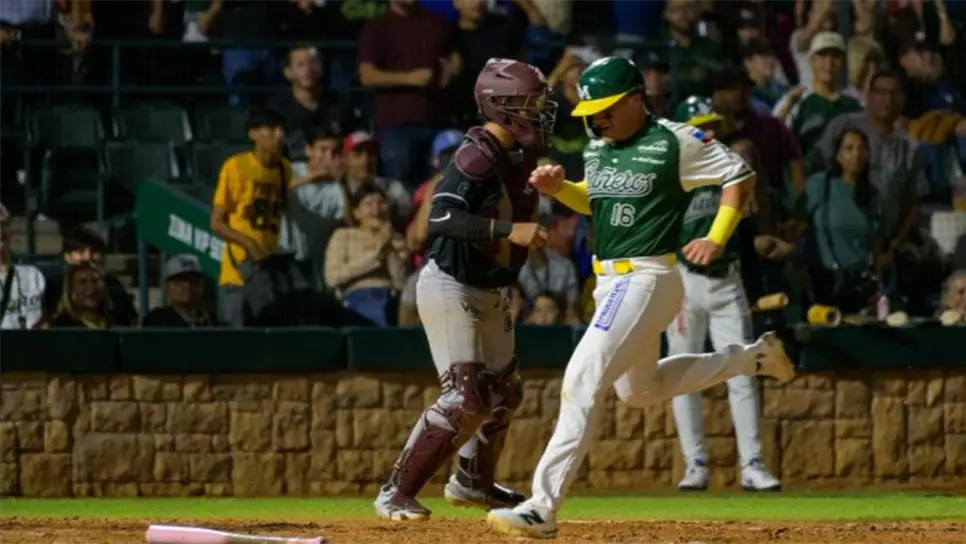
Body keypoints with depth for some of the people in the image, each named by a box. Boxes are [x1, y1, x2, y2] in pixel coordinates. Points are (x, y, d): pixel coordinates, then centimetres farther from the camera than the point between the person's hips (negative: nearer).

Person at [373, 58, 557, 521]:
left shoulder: (519, 155, 4)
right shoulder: (478, 157, -22)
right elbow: (441, 218, -32)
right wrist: (509, 231, -37)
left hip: (490, 292, 10)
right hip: (451, 288, -10)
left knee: (503, 392, 20)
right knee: (466, 398, -14)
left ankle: (473, 482, 39)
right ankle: (396, 494, -6)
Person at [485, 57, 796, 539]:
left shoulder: (676, 141, -12)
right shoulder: (597, 146, 10)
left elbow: (740, 176, -4)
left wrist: (717, 238, -12)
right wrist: (559, 188, 5)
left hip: (645, 279, -10)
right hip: (611, 282, 10)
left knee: (582, 384, -19)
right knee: (640, 390, 25)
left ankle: (542, 508, -22)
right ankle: (752, 358, 38)